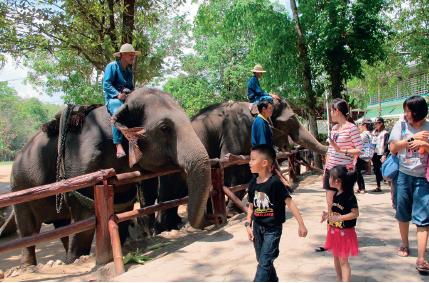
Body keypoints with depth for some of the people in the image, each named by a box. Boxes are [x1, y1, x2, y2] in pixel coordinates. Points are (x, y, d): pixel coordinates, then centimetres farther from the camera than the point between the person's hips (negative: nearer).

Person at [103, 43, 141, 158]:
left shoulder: (129, 70, 22)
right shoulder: (112, 66, 1)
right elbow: (106, 84, -7)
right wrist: (117, 94, -22)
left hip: (127, 98, 7)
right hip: (113, 98, -6)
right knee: (118, 112, -39)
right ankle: (118, 145, -42)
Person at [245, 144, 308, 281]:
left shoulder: (275, 182, -19)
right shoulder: (253, 183, 1)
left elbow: (290, 203, -19)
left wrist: (301, 224, -21)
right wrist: (248, 225, 5)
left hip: (273, 229, -6)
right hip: (257, 227, 7)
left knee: (264, 262, -7)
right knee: (263, 261, 18)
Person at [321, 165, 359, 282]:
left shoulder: (349, 196, -21)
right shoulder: (336, 194, 3)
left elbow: (355, 213, -22)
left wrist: (338, 218, -28)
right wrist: (328, 214, -2)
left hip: (345, 232, -8)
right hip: (334, 231, 8)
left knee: (343, 260, -1)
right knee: (336, 257, 20)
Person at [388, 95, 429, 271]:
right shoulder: (401, 125, 1)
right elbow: (393, 148, -6)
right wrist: (413, 138, -12)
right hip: (404, 175, 2)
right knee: (403, 214, 14)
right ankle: (404, 245, 33)